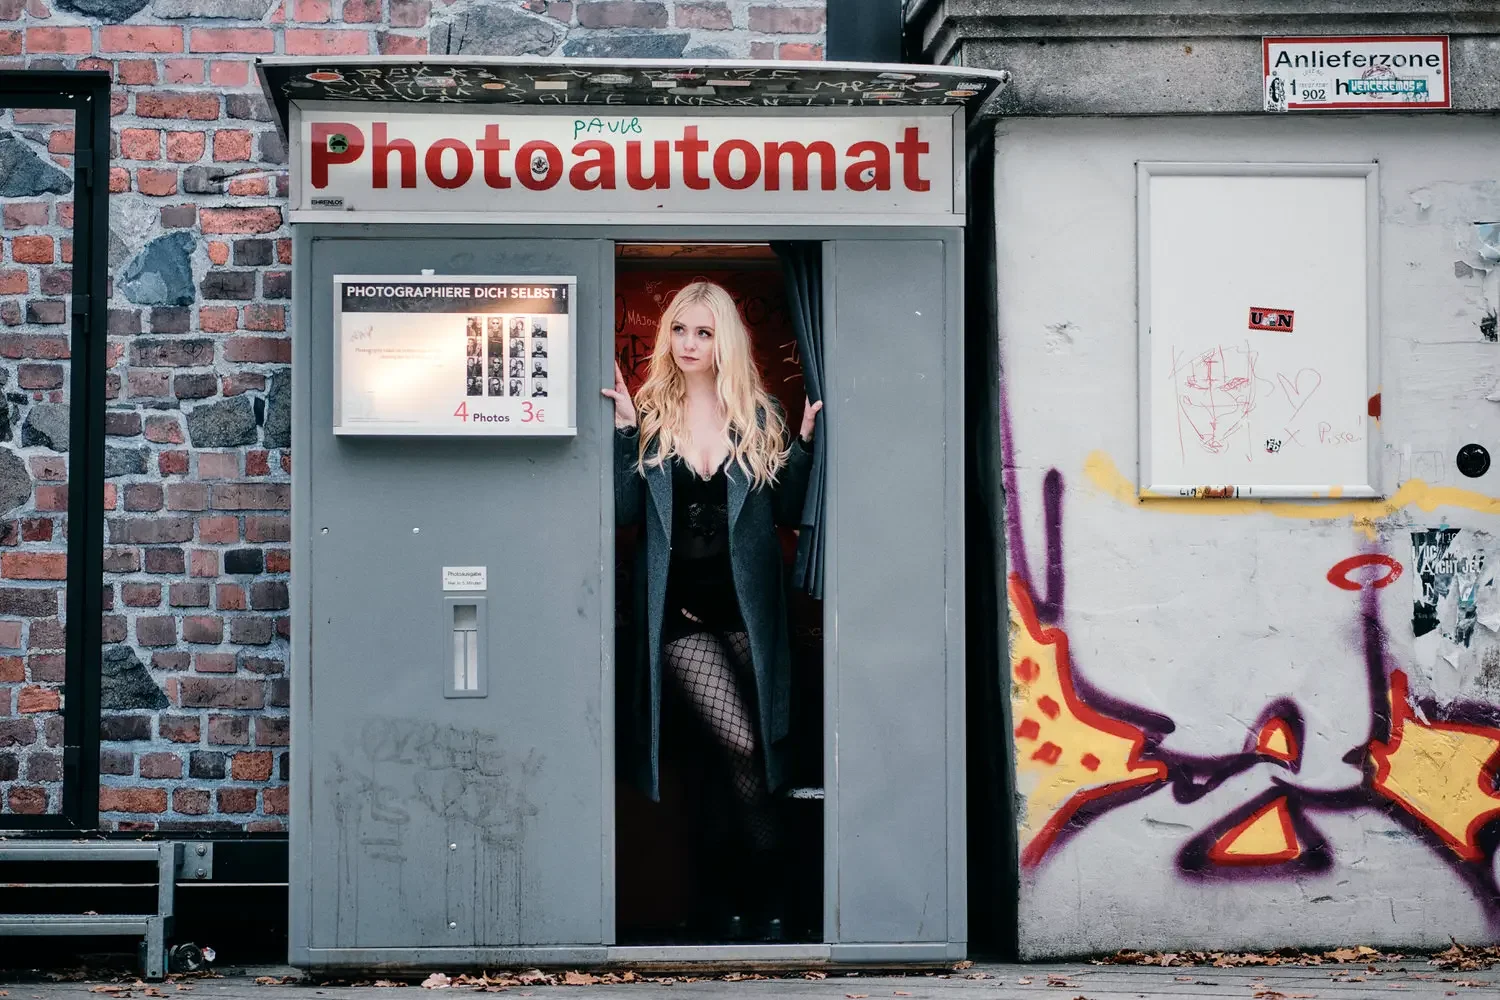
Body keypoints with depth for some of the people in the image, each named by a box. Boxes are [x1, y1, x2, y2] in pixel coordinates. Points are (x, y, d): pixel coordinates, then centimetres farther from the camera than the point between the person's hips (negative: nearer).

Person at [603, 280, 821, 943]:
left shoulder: (759, 416, 6)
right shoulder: (649, 415, 3)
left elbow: (788, 511, 5)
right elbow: (626, 513, -5)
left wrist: (803, 442, -7)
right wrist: (624, 429, -11)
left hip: (747, 612, 2)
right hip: (681, 616, -2)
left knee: (758, 750, 3)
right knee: (741, 744, -16)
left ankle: (753, 892, 14)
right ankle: (770, 894, -4)